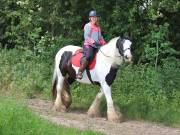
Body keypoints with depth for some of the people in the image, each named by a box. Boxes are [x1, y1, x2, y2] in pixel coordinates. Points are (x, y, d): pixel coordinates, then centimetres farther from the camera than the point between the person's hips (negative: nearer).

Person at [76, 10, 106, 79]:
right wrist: (92, 41, -23)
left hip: (96, 46, 7)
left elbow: (100, 37, 26)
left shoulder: (98, 27, 21)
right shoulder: (87, 26, 3)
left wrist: (104, 43, 10)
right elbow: (86, 36, -7)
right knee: (89, 56, -34)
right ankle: (80, 72, -30)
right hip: (88, 45, -7)